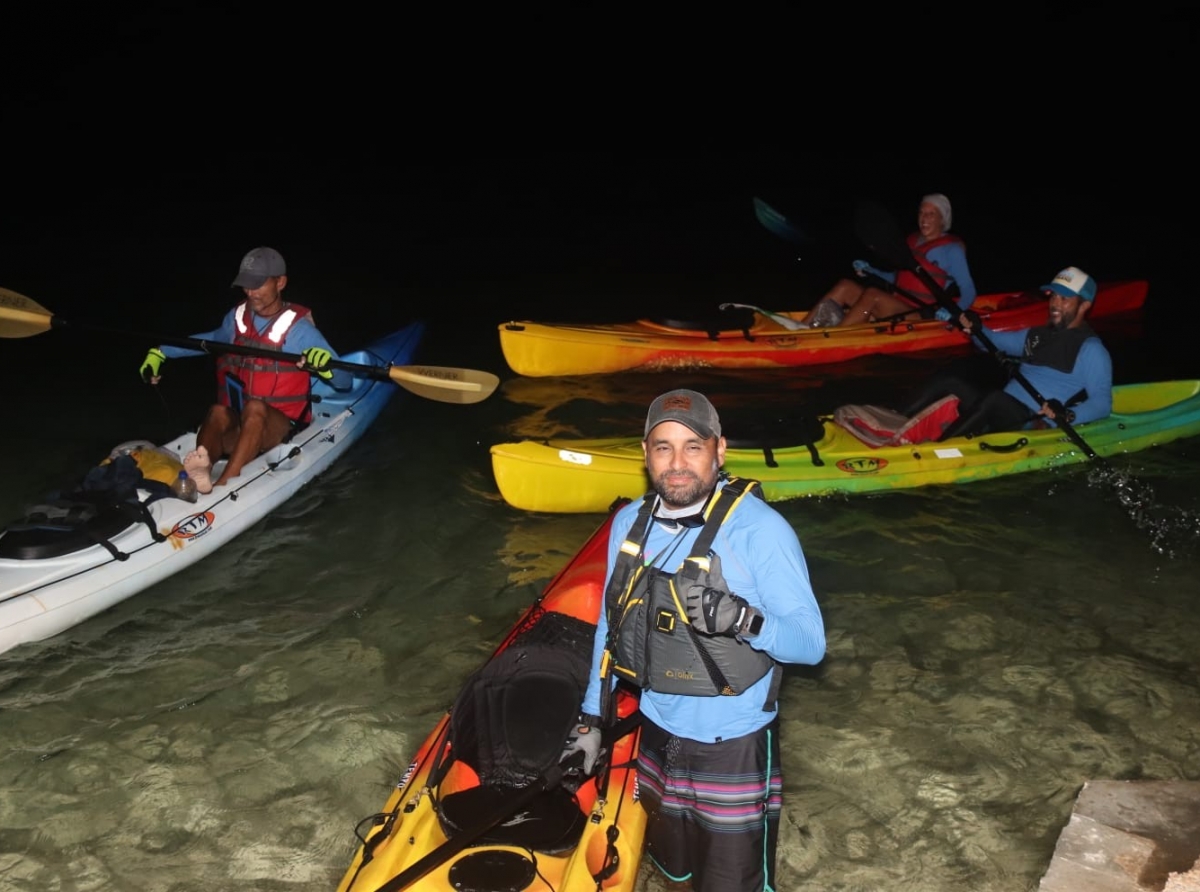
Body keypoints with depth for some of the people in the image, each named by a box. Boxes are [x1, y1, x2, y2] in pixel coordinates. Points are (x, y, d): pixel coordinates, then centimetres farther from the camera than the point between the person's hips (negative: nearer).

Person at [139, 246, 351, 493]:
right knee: (218, 412, -30)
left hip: (279, 427, -3)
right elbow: (213, 339, 33)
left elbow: (345, 382, -10)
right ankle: (198, 476, -60)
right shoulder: (236, 318, 9)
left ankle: (222, 488, -54)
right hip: (235, 427, 4)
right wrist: (160, 352, 28)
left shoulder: (299, 329, -5)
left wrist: (326, 366, -33)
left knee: (255, 408, -36)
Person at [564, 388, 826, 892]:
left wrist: (742, 619, -37)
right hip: (659, 736, 5)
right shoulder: (630, 523, -2)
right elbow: (611, 623, 9)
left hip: (734, 746, -5)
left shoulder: (760, 529, -20)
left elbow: (810, 643, -19)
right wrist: (592, 719, 11)